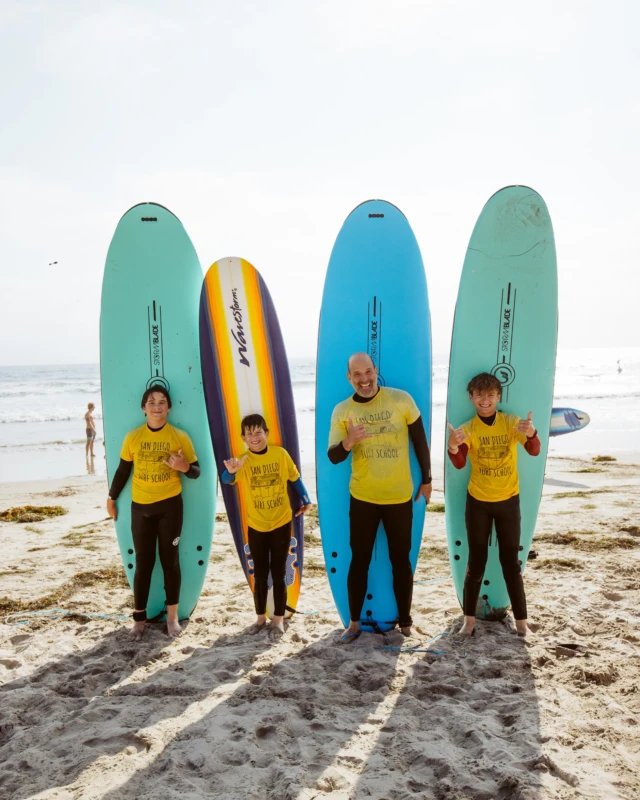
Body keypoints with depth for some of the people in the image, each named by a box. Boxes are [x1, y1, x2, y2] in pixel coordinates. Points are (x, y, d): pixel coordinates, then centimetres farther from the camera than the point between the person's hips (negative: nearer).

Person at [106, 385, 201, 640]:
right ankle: (139, 618, 19)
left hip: (170, 506, -1)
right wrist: (111, 498, 14)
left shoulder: (180, 436, -5)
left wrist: (184, 466, -23)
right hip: (140, 506, 1)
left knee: (170, 560, 8)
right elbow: (123, 470, 10)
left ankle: (172, 616, 19)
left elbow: (196, 472, -1)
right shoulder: (133, 437, -1)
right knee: (143, 562, 8)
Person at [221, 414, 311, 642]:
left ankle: (278, 620, 18)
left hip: (281, 523, -1)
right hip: (256, 526, 1)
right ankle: (261, 617, 28)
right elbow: (228, 480, -30)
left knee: (278, 574, 6)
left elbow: (295, 477, 6)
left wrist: (305, 500, 7)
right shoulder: (243, 460, -12)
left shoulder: (280, 454, -9)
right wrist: (230, 471, -52)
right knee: (260, 575, 12)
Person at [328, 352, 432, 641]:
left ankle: (405, 620, 25)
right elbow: (333, 457, -7)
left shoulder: (401, 399, -8)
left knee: (401, 560, 10)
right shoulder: (342, 410, -4)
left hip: (399, 497, -1)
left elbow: (420, 441, 2)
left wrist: (426, 480, 7)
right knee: (359, 560, 9)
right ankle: (354, 621, 22)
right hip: (362, 498, 1)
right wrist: (348, 441, -29)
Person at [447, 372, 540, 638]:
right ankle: (469, 619, 18)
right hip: (478, 502, 0)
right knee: (476, 563, 7)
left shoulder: (512, 422, -7)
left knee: (511, 562, 7)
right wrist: (453, 447, -46)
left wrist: (531, 434, -44)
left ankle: (521, 621, 17)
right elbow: (459, 464, -23)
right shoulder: (467, 429, -9)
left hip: (508, 501, 0)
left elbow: (534, 451, -21)